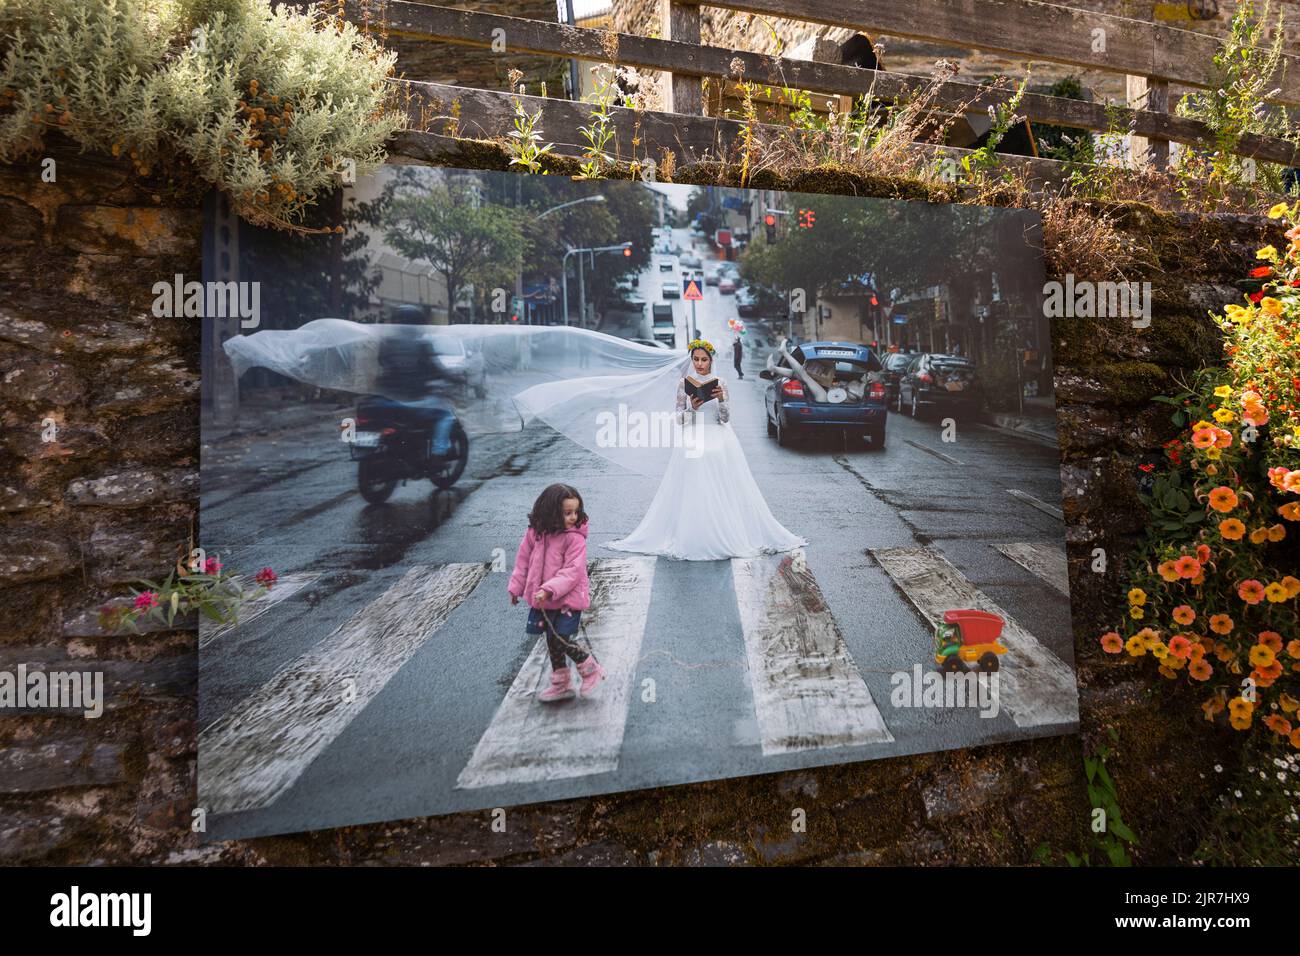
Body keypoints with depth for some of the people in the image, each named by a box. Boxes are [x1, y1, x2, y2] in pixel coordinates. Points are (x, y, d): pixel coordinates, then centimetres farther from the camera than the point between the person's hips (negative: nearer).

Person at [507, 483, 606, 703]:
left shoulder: (574, 538, -17)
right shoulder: (534, 533, -1)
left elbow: (572, 571, -23)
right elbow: (523, 560, 10)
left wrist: (549, 589, -32)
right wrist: (516, 587, 13)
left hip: (568, 599, -6)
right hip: (544, 601, 6)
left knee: (562, 640, -12)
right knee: (552, 641, 15)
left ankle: (590, 669, 14)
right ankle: (561, 684, 32)